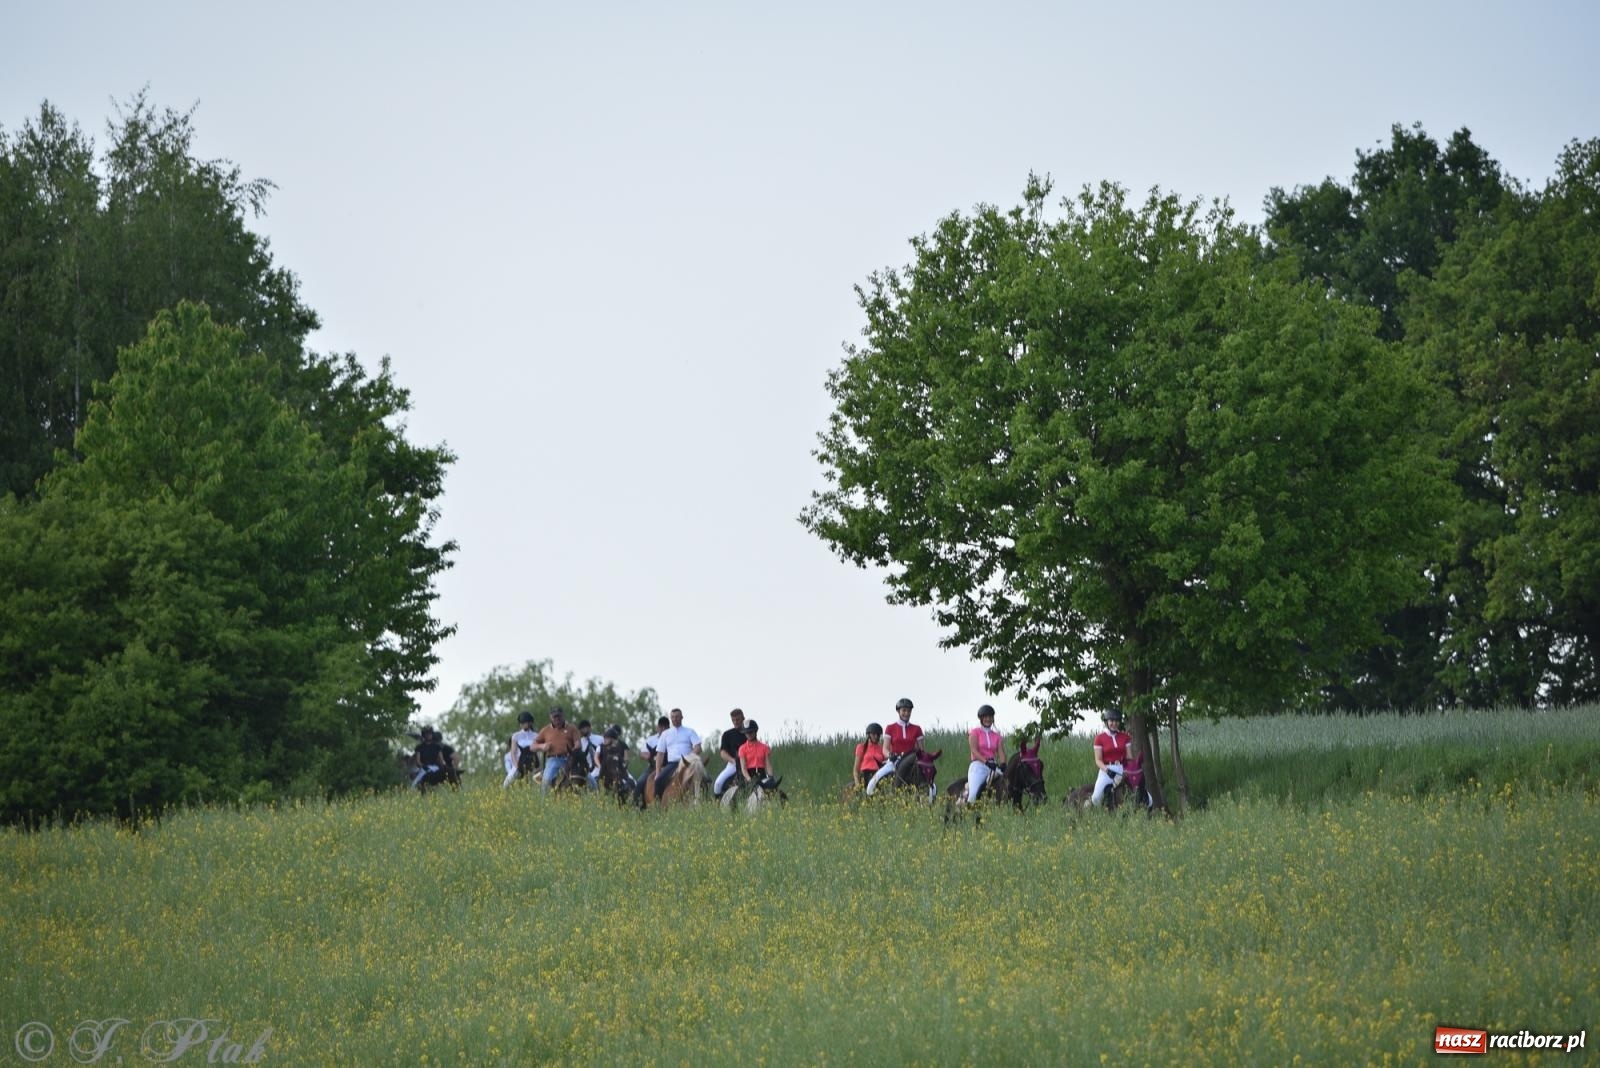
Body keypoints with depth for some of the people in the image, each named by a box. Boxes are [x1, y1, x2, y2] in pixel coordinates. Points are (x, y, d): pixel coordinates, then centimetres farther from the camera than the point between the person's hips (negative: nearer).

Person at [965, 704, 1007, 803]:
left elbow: (1001, 753, 4)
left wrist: (1003, 765, -17)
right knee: (973, 795, -22)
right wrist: (986, 761, -22)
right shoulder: (975, 732, 6)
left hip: (993, 767, 4)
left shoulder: (997, 736, 16)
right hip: (978, 766, -4)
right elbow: (974, 750, -7)